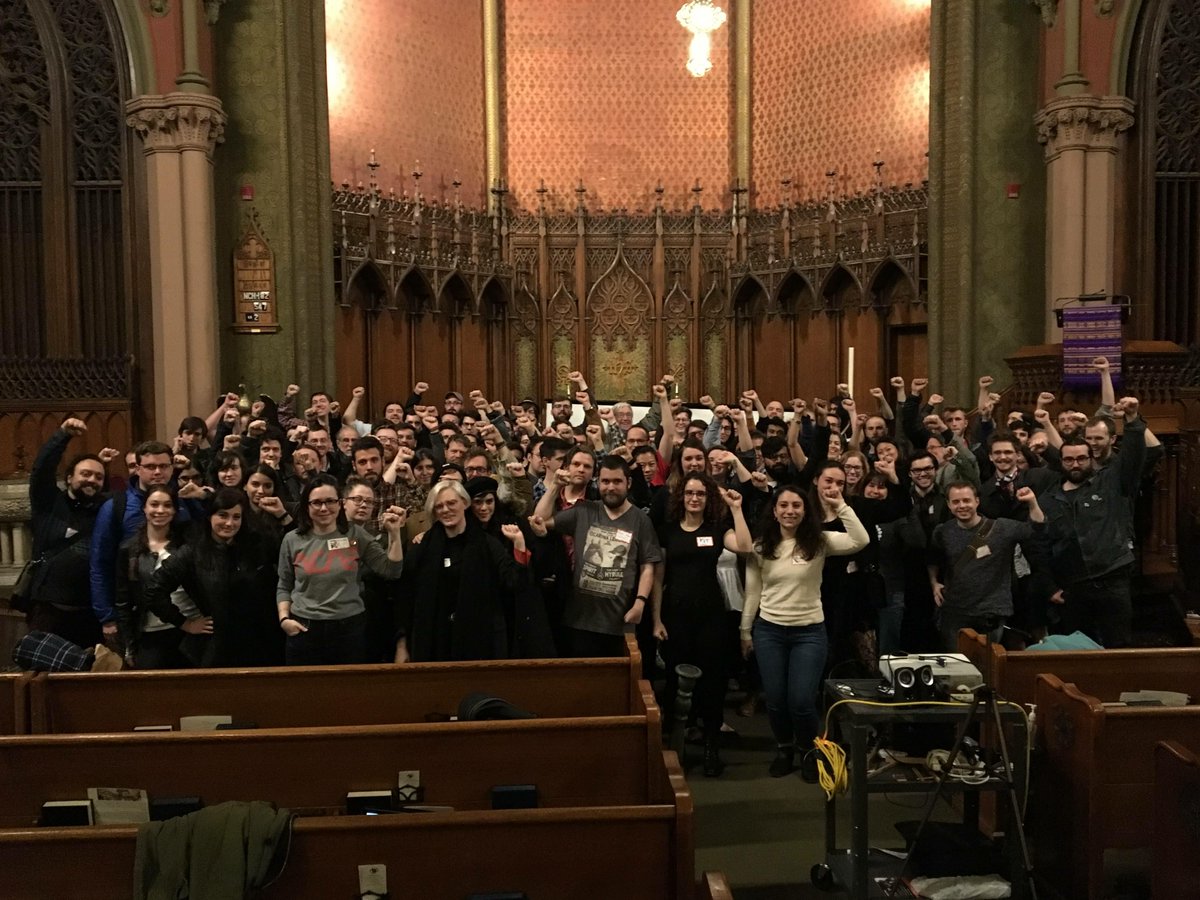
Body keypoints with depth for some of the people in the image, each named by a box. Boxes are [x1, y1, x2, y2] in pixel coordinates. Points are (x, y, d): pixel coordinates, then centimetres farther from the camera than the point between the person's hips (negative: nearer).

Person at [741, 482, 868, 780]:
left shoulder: (820, 542, -4)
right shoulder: (761, 546, 1)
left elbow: (860, 541, -19)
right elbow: (752, 592, 6)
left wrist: (841, 506, -21)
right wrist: (745, 631, 8)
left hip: (809, 632, -2)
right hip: (769, 631, 2)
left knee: (801, 701, -5)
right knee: (775, 700, 7)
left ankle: (810, 752, 23)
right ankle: (784, 749, 32)